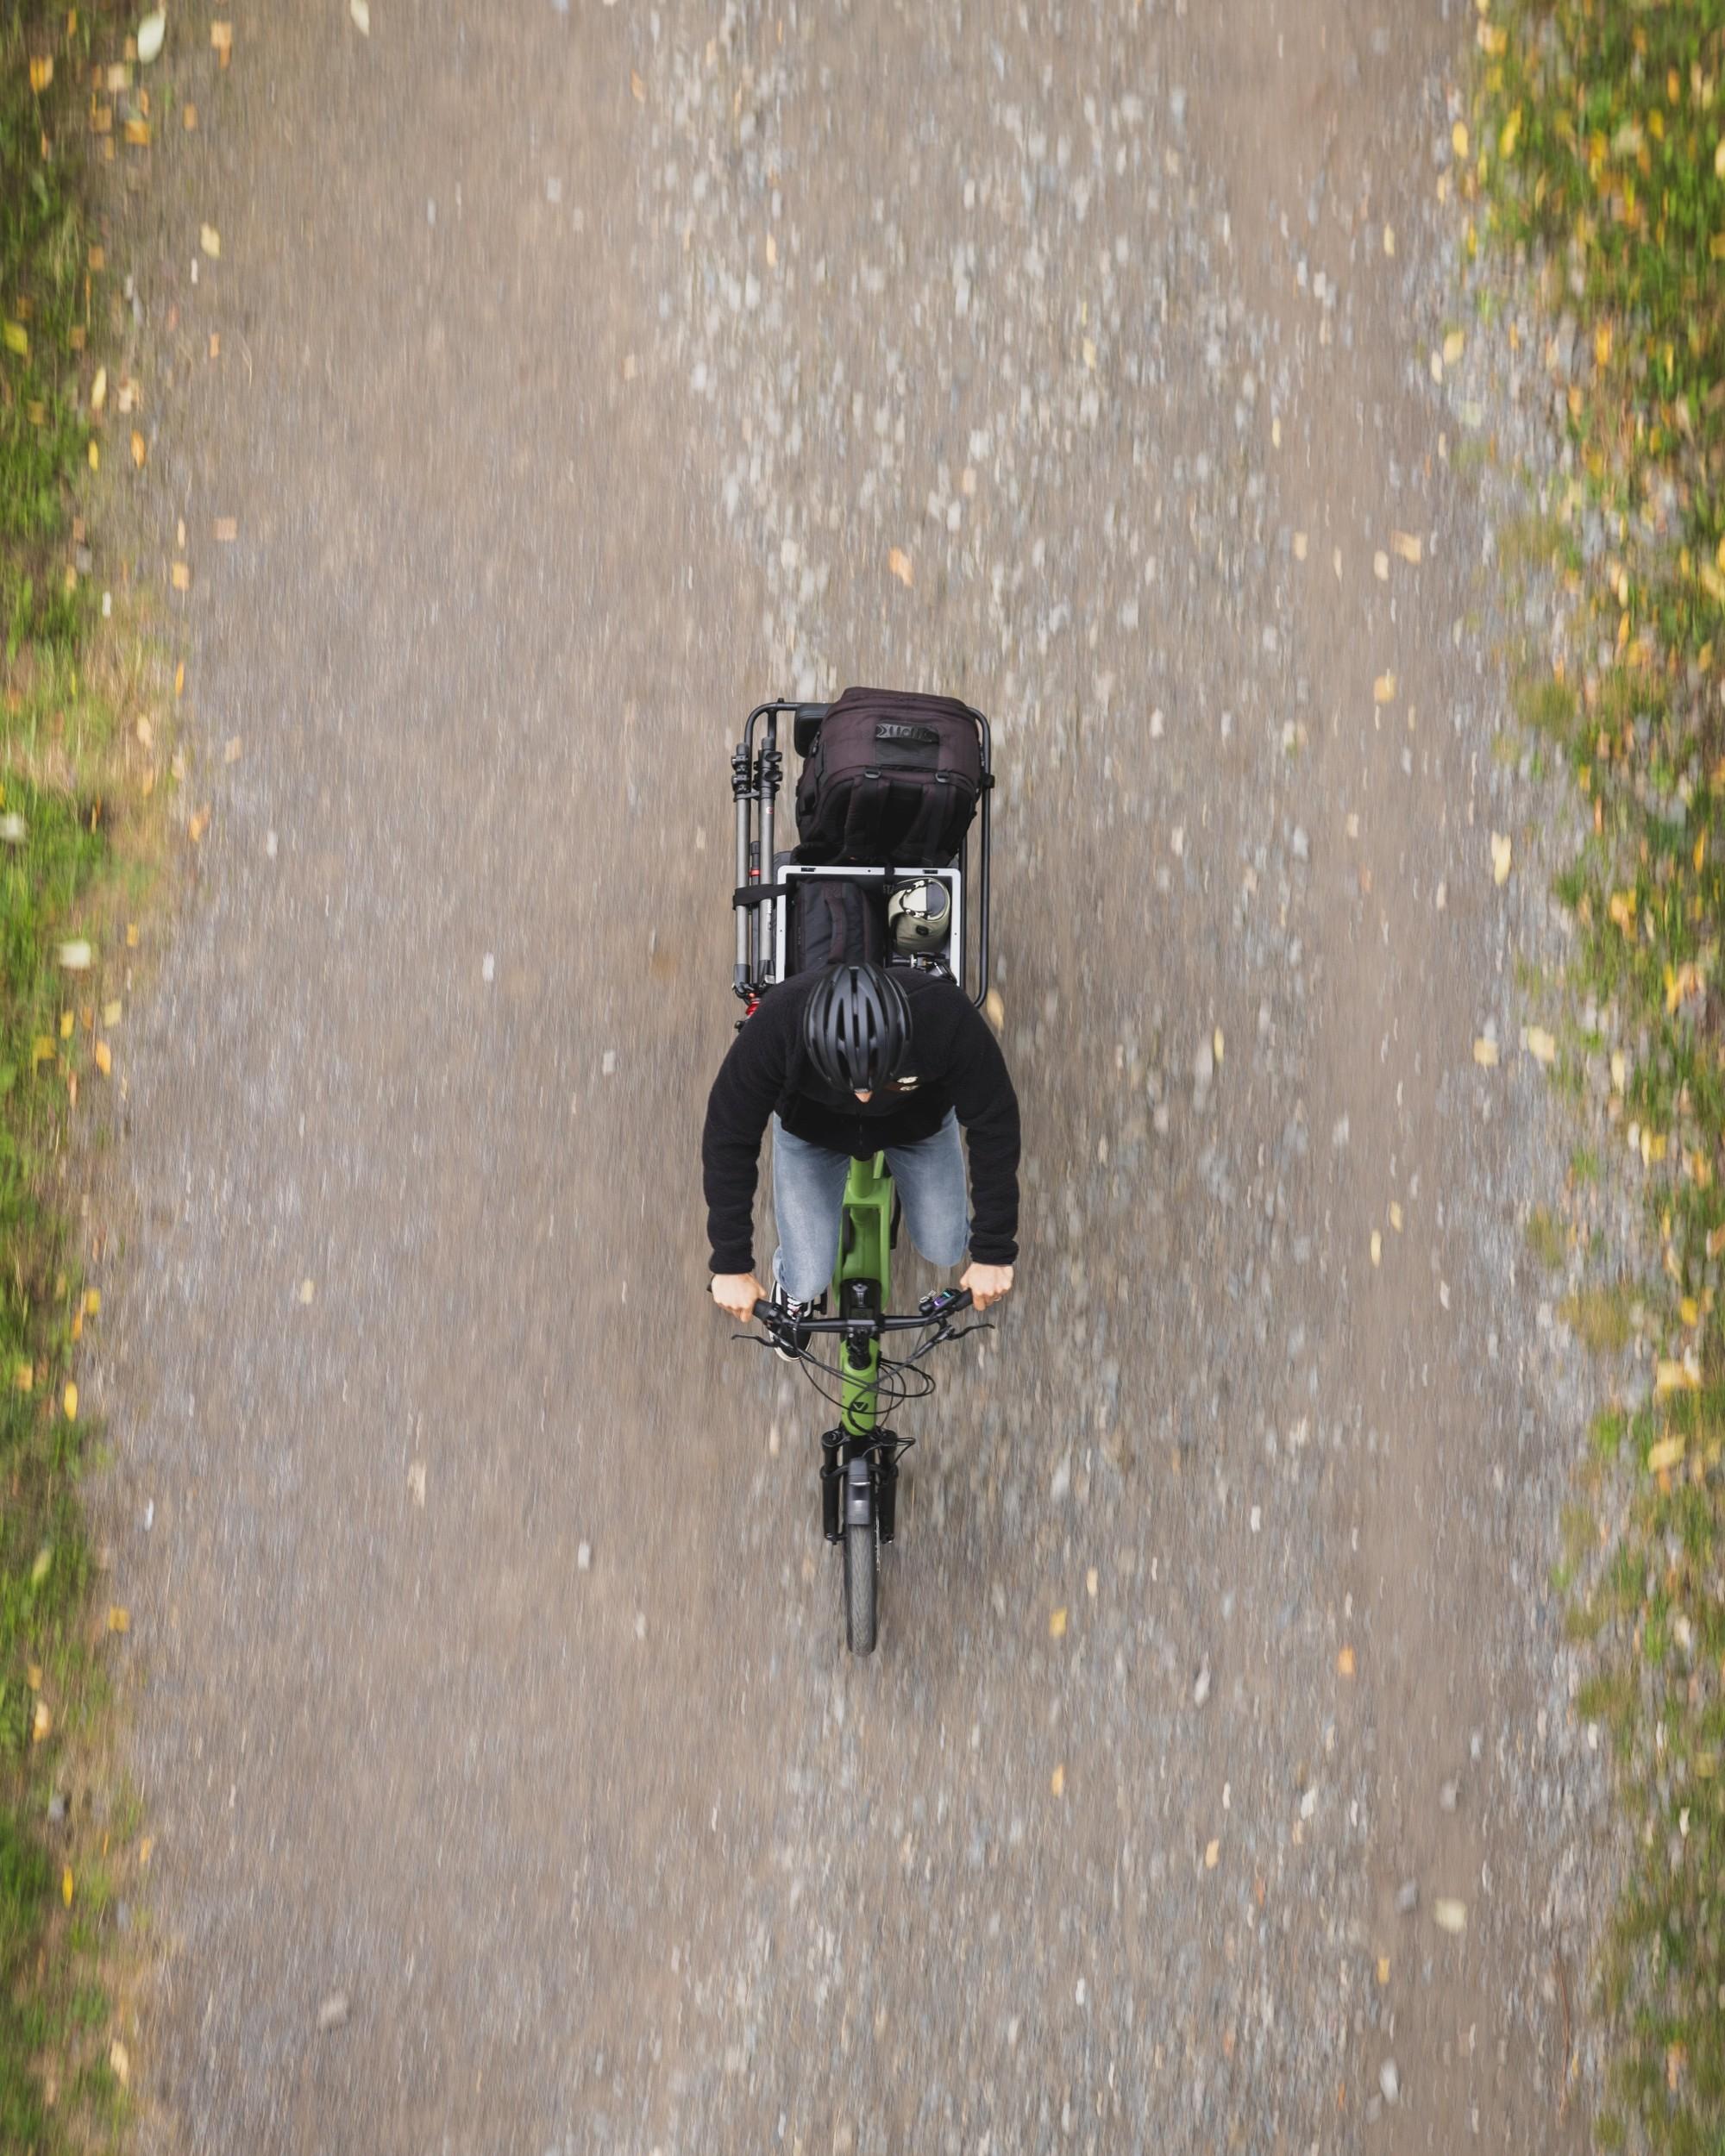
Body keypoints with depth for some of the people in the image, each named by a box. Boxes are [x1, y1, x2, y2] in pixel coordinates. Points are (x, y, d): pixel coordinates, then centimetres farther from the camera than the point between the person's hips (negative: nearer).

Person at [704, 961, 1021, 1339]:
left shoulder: (946, 1018, -41)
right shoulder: (776, 1025, -41)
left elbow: (994, 1126, -26)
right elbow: (729, 1137, -27)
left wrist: (994, 1252, -20)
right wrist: (731, 1264, -21)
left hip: (920, 1119, 1)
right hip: (811, 1127, -1)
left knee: (944, 1251, 4)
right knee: (808, 1281, -5)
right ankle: (793, 1284, 32)